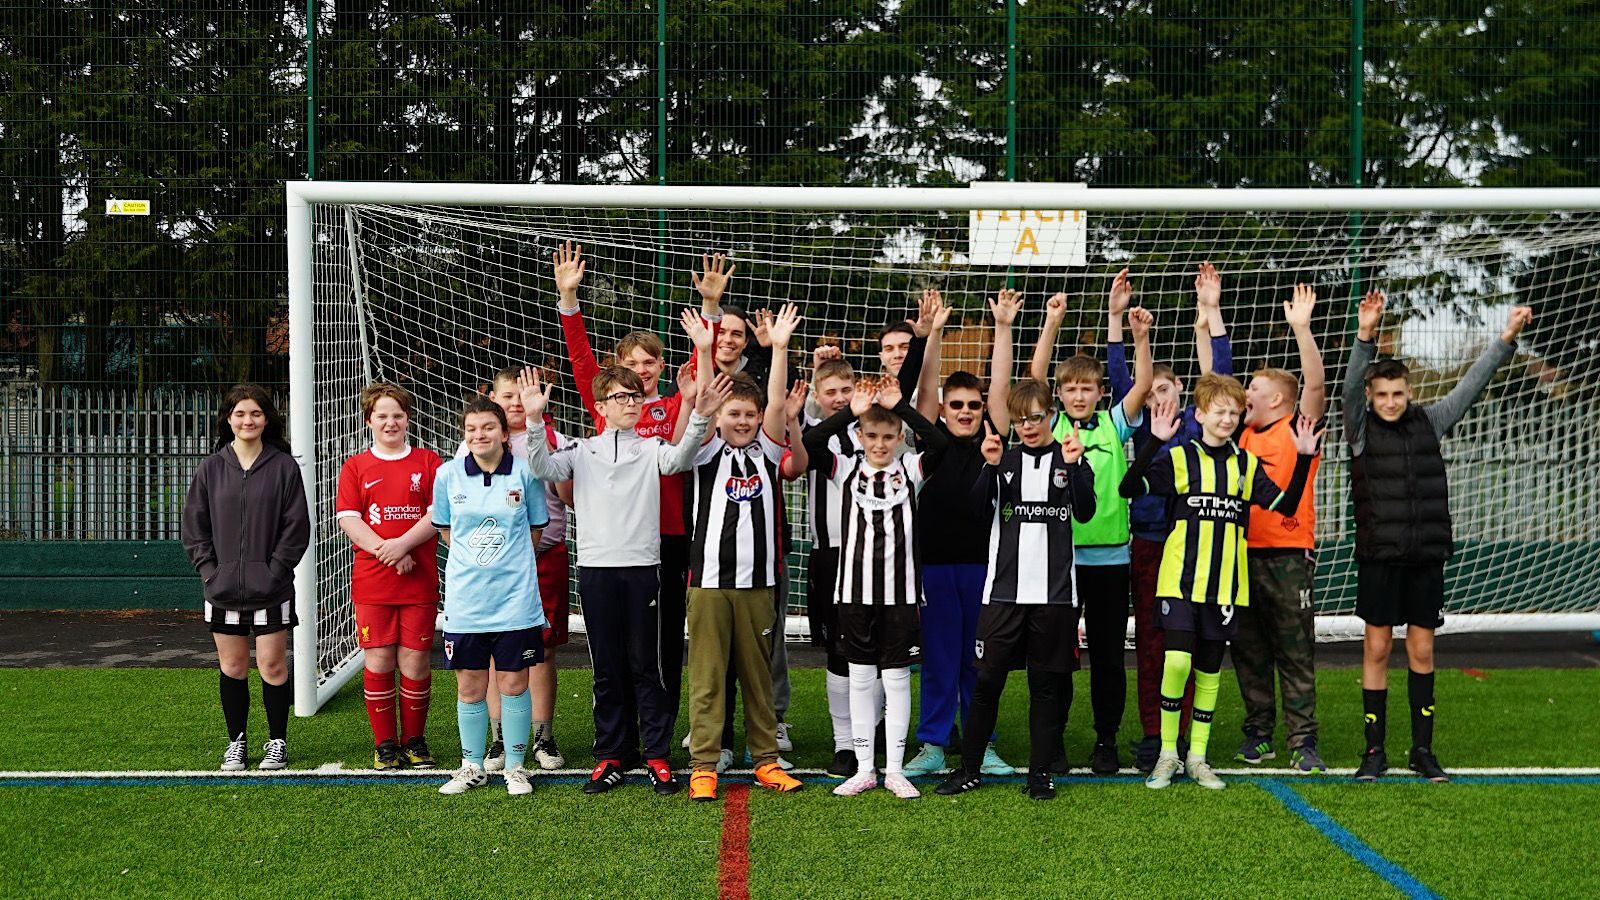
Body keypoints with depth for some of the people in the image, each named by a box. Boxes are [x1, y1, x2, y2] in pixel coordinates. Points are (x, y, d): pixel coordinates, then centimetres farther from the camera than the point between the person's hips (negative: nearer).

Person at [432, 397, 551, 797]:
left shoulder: (525, 473, -4)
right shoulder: (447, 474, 0)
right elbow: (444, 528, 14)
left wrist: (510, 565, 9)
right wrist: (472, 562, 10)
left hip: (515, 598, -1)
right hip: (464, 599, 1)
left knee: (513, 683, 4)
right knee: (469, 686, 8)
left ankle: (515, 766, 17)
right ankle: (472, 766, 22)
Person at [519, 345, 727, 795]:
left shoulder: (651, 449, 7)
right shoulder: (582, 451, 10)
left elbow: (679, 459, -14)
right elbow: (543, 468, -6)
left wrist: (699, 418, -32)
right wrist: (535, 420, -20)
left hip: (642, 567, -1)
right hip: (595, 567, 1)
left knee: (647, 664, 3)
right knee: (607, 667, 8)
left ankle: (658, 756, 11)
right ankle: (609, 757, 17)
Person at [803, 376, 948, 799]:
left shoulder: (910, 469, 3)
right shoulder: (846, 470, 4)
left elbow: (939, 443, -15)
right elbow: (811, 442, -12)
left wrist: (900, 405, -17)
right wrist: (850, 411, -17)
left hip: (901, 590, -1)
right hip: (855, 589, 1)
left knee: (897, 678, 5)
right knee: (860, 678, 8)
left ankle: (894, 770, 13)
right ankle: (864, 768, 16)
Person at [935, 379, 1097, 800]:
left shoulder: (1071, 460, 6)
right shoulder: (1004, 459, 9)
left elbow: (1085, 512, -9)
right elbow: (978, 507, -5)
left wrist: (1074, 465, -22)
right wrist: (990, 466, -18)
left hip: (1055, 591, -1)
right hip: (1004, 588, 1)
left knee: (1047, 683, 6)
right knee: (987, 678, 1)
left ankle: (1040, 772, 15)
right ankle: (969, 768, 12)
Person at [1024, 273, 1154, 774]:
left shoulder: (1115, 425, 5)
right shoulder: (1049, 425, 3)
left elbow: (1143, 382, -6)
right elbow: (1034, 378, -9)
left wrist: (1138, 334, -19)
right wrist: (1052, 324, -17)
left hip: (1108, 557, 1)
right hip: (1057, 556, -1)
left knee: (1108, 655, 7)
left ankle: (1107, 742, 18)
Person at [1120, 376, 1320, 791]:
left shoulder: (1247, 465, 10)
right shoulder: (1179, 458, -2)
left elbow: (1286, 504, 6)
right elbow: (1129, 488, -15)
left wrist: (1303, 457, -4)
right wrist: (1155, 441, -26)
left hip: (1225, 584, 4)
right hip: (1180, 580, -4)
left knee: (1209, 669, 10)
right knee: (1177, 663, -14)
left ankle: (1197, 756, 20)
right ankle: (1167, 753, 3)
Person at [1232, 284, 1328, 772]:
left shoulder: (1298, 430, -2)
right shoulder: (1242, 431, 12)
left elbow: (1315, 384, -16)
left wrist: (1301, 327, -24)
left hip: (1289, 554, -5)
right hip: (1242, 552, 5)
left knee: (1295, 653, 1)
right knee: (1248, 650, 10)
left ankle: (1303, 741, 6)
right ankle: (1258, 733, 21)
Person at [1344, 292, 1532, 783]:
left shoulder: (1429, 422, 8)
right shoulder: (1362, 429, -2)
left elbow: (1470, 386, 12)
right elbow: (1351, 387, -18)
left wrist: (1506, 339, 7)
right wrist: (1365, 335, -32)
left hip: (1427, 557, 3)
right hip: (1379, 557, -3)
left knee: (1421, 650, 8)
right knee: (1377, 649, 1)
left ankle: (1422, 750, 17)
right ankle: (1374, 750, 10)